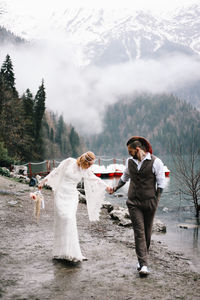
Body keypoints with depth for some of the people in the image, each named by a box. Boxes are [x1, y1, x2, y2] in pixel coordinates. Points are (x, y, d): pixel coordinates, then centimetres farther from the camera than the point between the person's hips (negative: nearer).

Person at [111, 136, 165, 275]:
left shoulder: (156, 162, -7)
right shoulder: (129, 161, 7)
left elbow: (161, 184, -3)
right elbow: (125, 177, 25)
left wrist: (155, 201, -5)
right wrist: (115, 188, 29)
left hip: (149, 202, -2)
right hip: (133, 202, 2)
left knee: (147, 232, 8)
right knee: (139, 232, -7)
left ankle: (142, 259, 27)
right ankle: (143, 265, -8)